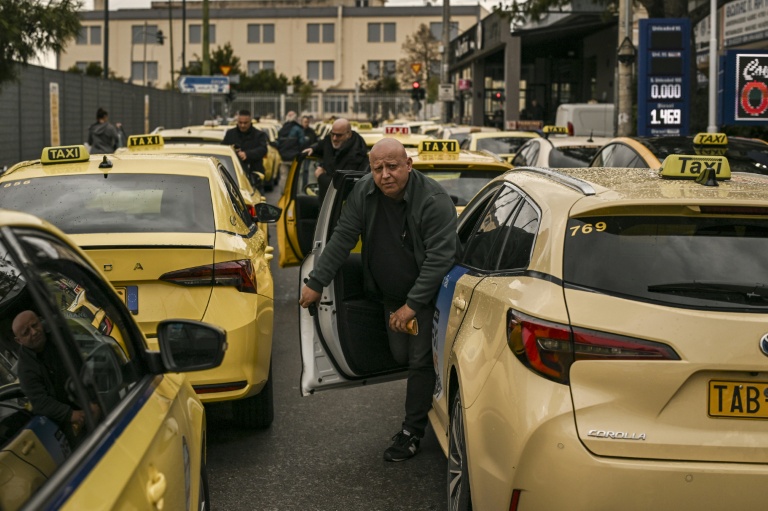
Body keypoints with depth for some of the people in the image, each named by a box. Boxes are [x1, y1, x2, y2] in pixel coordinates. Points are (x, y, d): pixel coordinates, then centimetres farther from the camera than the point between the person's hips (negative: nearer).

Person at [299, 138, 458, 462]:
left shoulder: (434, 201, -28)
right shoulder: (364, 193, -9)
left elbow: (440, 257, -29)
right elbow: (342, 239, -5)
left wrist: (413, 305, -30)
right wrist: (316, 282, -8)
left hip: (427, 295, -6)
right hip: (391, 295, 6)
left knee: (420, 361, -4)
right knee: (401, 356, 13)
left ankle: (412, 430, 8)